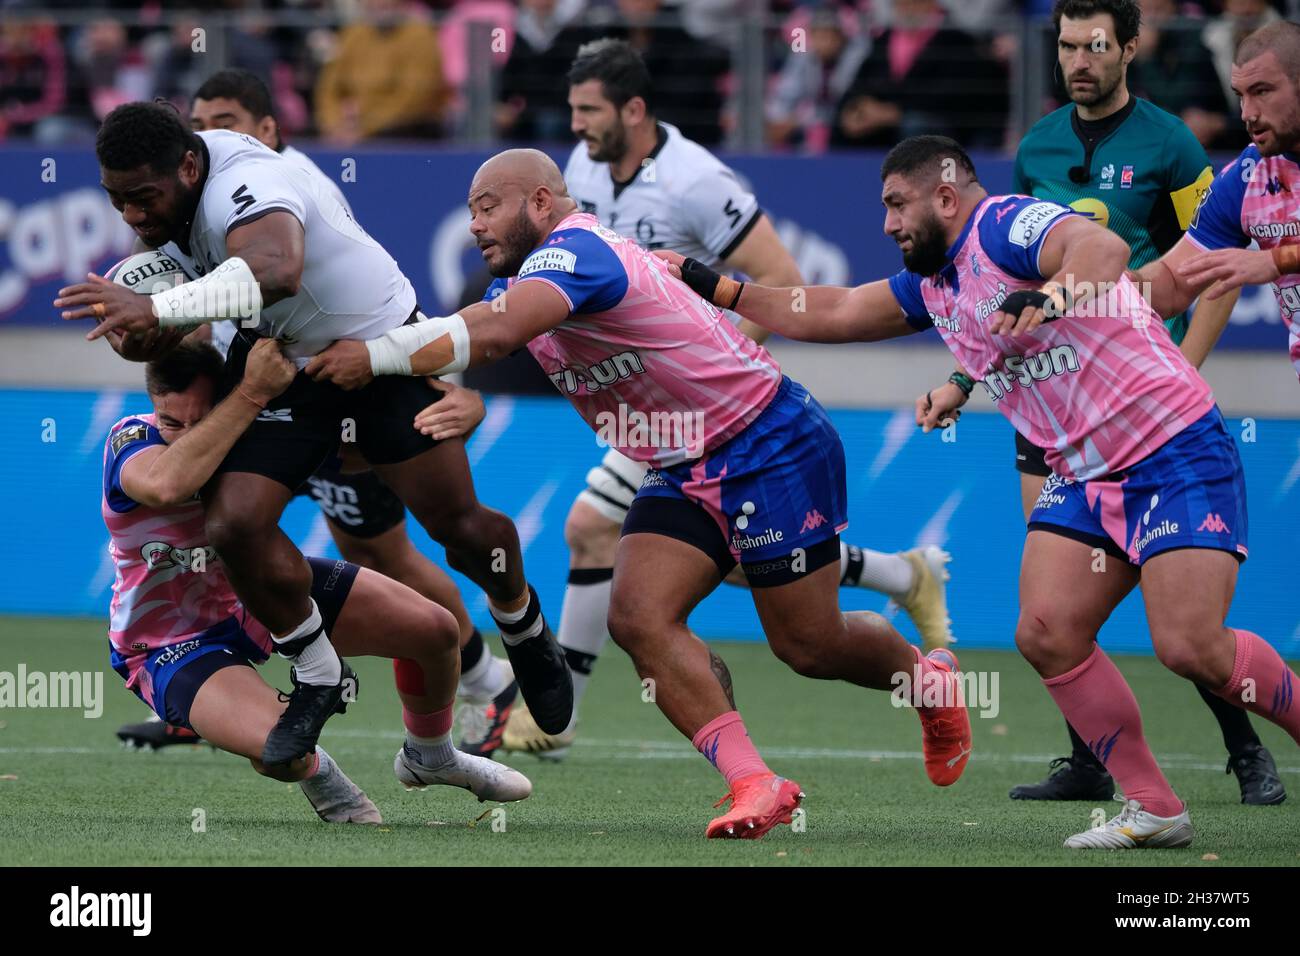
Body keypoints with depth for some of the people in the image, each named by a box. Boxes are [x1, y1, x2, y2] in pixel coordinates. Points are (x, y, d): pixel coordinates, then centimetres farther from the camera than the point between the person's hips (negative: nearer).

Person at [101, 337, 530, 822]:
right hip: (174, 647, -5)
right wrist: (252, 394, -54)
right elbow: (167, 485, -56)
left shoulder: (264, 423, -18)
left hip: (260, 589, 5)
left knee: (435, 629, 2)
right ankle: (315, 772, 10)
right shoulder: (130, 441, -31)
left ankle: (428, 758, 36)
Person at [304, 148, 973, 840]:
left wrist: (378, 356, -39)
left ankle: (926, 675, 32)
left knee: (809, 646, 1)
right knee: (638, 619, -13)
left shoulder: (575, 250, -24)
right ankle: (754, 784, -13)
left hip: (771, 446, -9)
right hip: (683, 472, 9)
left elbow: (491, 335, -39)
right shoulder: (521, 281, 7)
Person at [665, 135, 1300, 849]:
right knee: (1045, 634, -7)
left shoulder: (1010, 224, -14)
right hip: (1084, 475, 9)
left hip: (1175, 454, -9)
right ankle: (1153, 809, -1)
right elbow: (832, 315, 27)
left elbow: (1103, 248, -35)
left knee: (1192, 649, -20)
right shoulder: (933, 285, 15)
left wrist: (1053, 293, -55)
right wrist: (716, 290, 26)